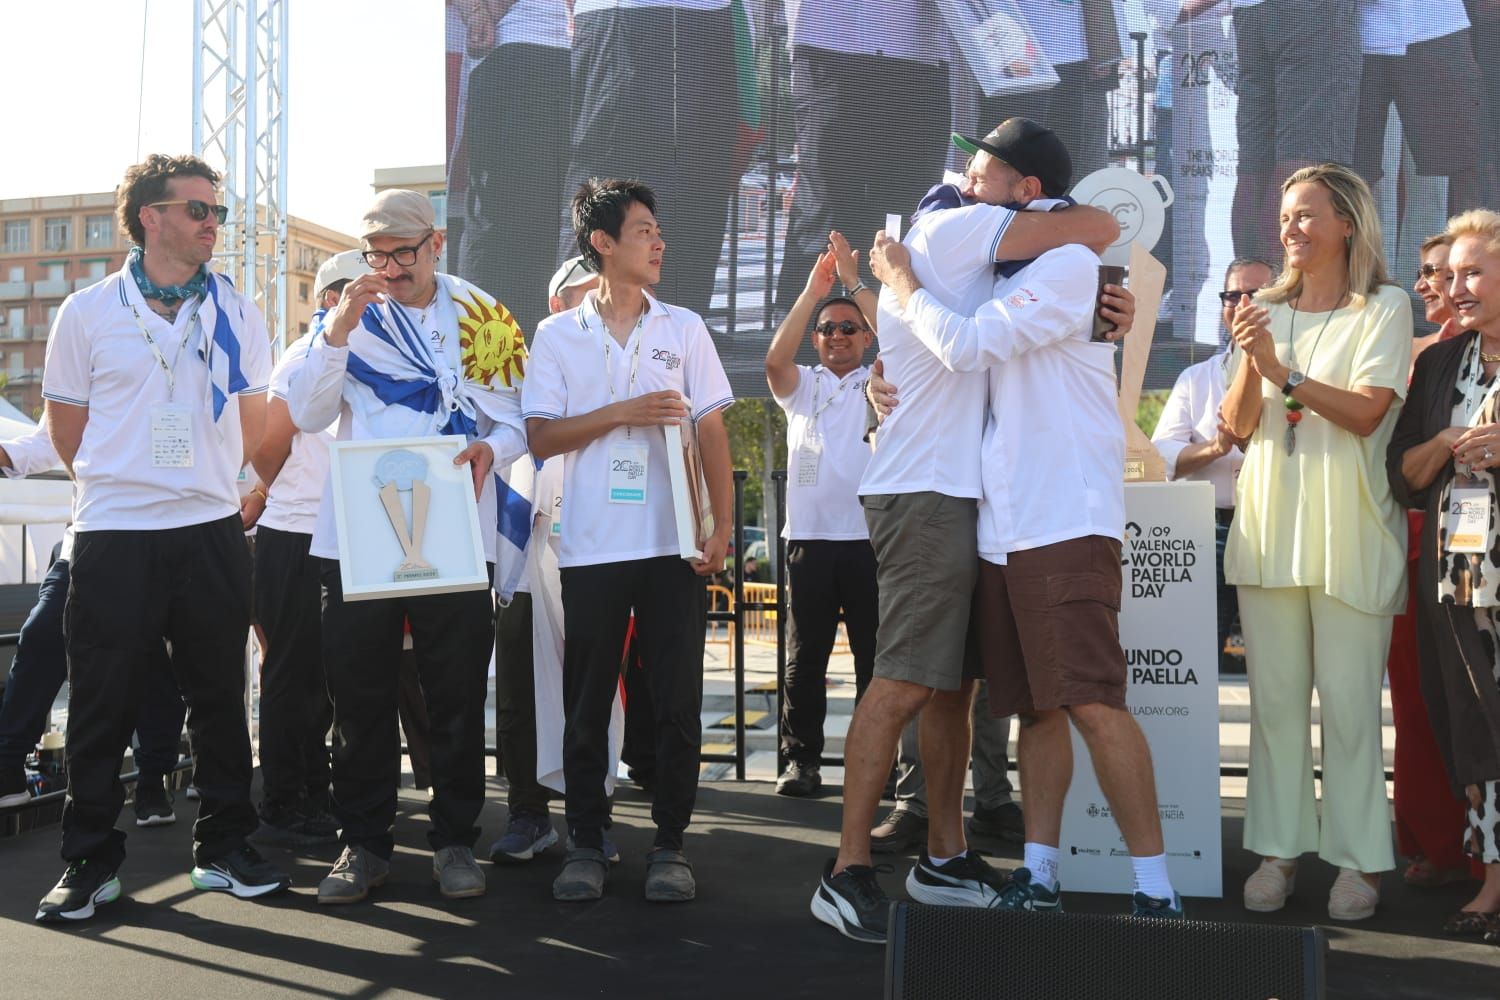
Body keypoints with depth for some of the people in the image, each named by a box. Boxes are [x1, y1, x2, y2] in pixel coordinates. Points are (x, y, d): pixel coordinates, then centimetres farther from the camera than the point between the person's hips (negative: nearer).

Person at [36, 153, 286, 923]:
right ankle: (89, 864, 16)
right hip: (113, 537, -2)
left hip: (212, 530, 2)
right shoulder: (88, 312, 1)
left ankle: (223, 850, 20)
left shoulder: (236, 313, 6)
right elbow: (66, 426, 8)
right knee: (101, 703, 4)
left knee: (219, 698, 8)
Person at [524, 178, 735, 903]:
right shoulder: (557, 336, 6)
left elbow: (712, 431, 6)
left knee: (678, 700, 1)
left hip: (673, 544, 1)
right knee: (587, 704, 5)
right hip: (591, 545, -1)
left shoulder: (684, 328, 9)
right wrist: (624, 413, -12)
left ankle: (669, 843, 12)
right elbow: (541, 437, 0)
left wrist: (723, 524, -2)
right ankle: (586, 843, 17)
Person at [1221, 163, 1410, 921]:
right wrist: (1249, 361, -9)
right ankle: (1279, 850, 12)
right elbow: (1238, 424, 8)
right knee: (1274, 700, 5)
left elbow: (1366, 411, -11)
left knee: (1349, 702, -3)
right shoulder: (1268, 312, 14)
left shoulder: (1384, 309, 2)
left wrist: (1282, 369, -18)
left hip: (1347, 530, -4)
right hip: (1269, 527, 4)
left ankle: (1358, 859, 7)